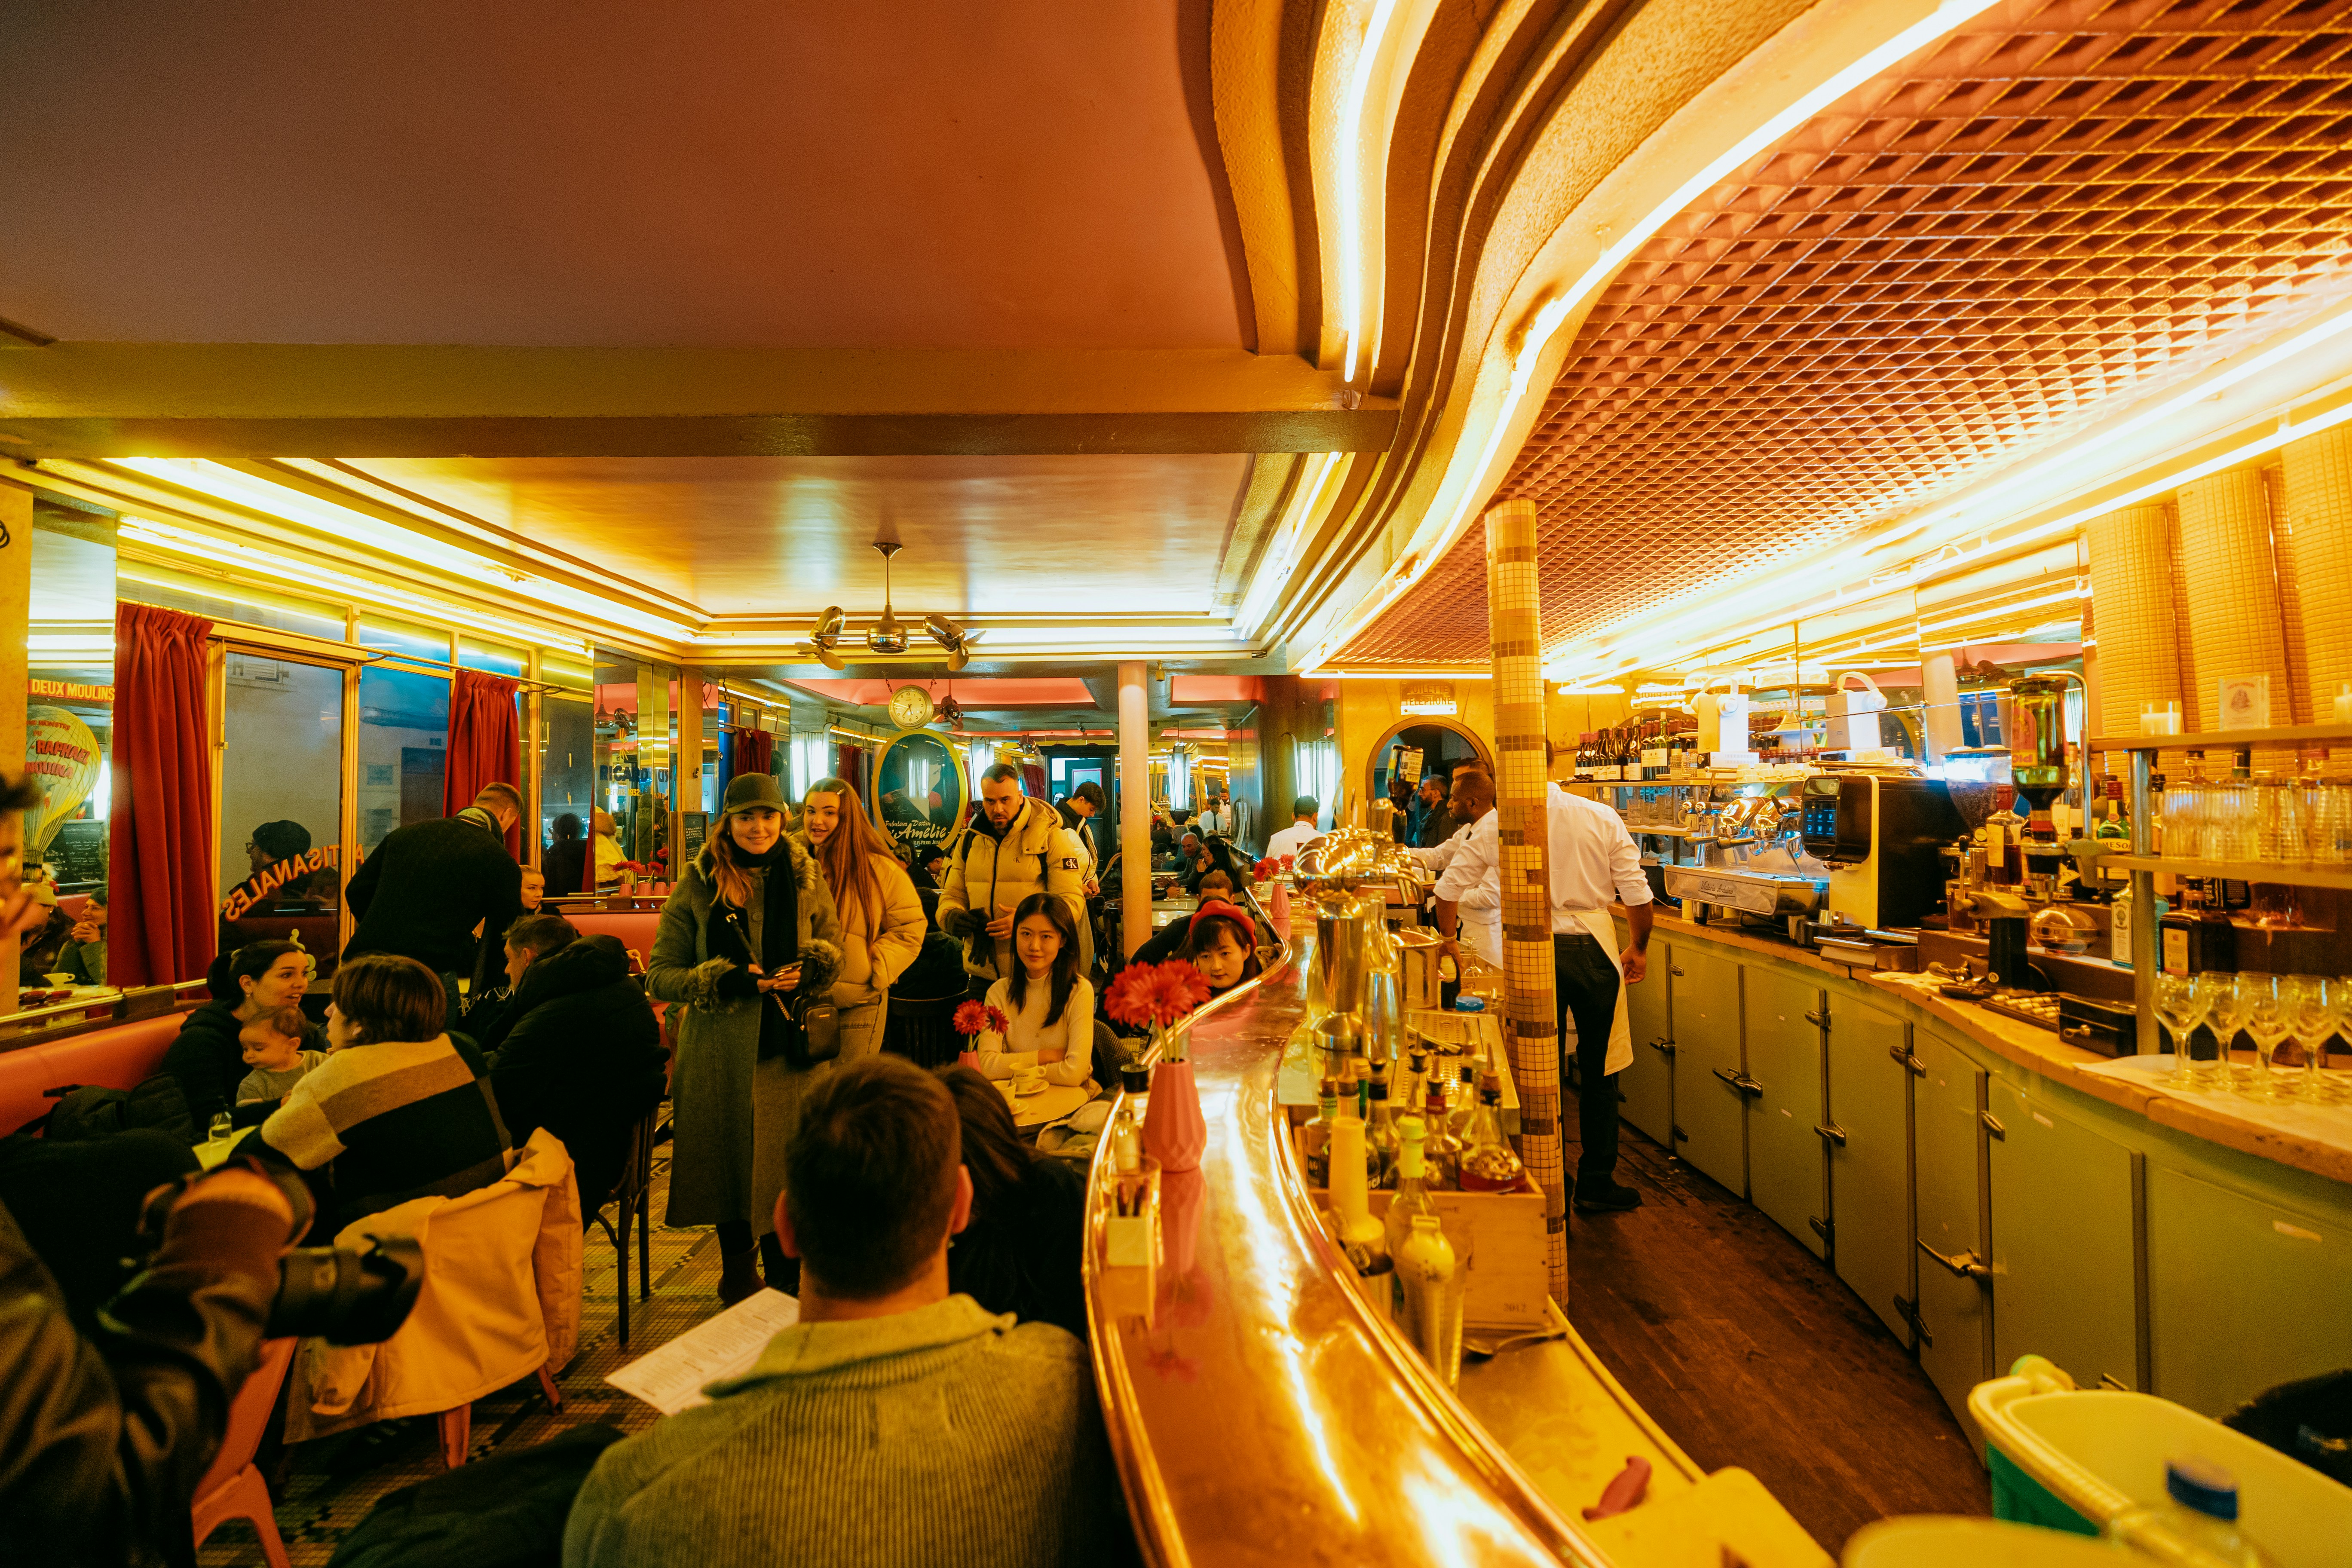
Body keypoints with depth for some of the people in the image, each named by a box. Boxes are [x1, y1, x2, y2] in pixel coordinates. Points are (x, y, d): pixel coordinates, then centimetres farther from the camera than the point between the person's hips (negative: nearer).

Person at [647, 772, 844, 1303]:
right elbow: (659, 976, -1)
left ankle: (787, 1297, 25)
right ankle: (738, 1284, 37)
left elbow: (834, 947, 14)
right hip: (722, 1054, -1)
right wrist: (730, 982, -17)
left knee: (789, 1173, 4)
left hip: (791, 1047, 1)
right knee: (730, 1168, 13)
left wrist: (808, 969, -8)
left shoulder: (807, 879, 5)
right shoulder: (698, 886, -1)